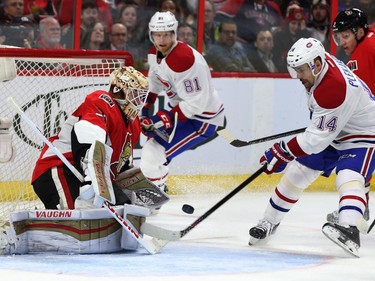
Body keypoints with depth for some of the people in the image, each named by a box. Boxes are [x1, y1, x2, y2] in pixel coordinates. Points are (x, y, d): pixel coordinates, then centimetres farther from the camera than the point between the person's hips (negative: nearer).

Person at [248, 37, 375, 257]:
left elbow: (318, 138, -34)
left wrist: (283, 152, -30)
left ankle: (349, 231, -55)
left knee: (349, 178, -34)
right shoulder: (323, 61, -9)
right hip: (332, 133, 10)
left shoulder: (334, 88, -36)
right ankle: (269, 222, 26)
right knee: (296, 173, 10)